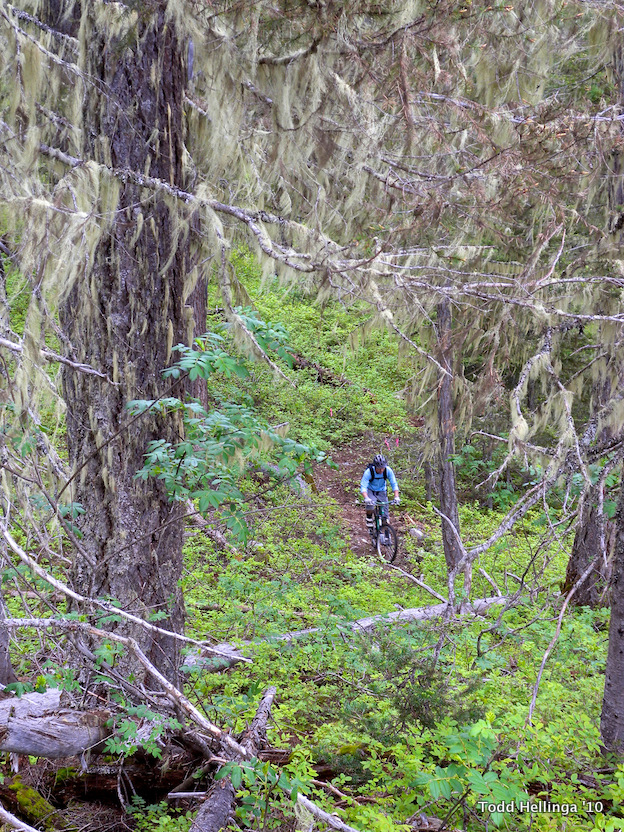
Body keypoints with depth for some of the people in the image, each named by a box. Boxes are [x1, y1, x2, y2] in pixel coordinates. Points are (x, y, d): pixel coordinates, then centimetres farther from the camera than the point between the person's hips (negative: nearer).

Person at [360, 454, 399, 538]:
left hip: (382, 492, 2)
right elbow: (363, 486, -33)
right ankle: (370, 526, -9)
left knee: (384, 516, -5)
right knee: (370, 505, -33)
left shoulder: (388, 470, -23)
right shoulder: (369, 472, -29)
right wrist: (366, 498, -50)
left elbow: (394, 484, -18)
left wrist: (396, 497, -33)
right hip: (370, 491, -2)